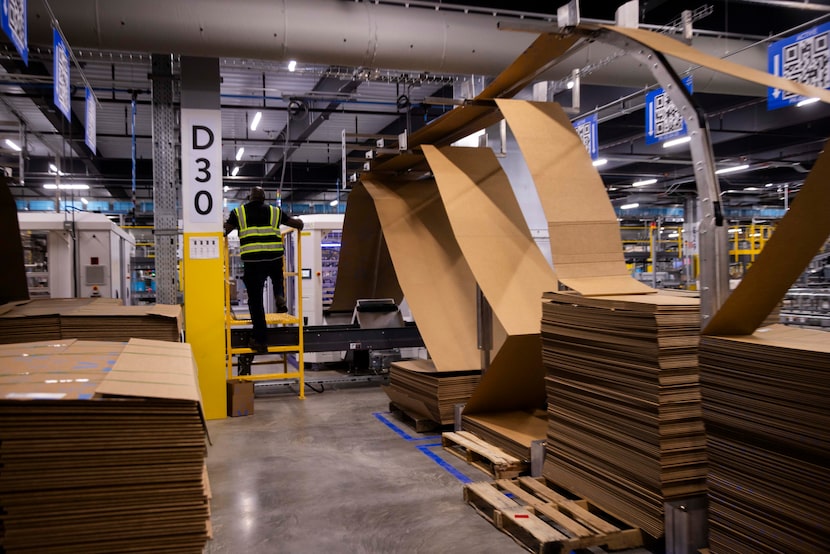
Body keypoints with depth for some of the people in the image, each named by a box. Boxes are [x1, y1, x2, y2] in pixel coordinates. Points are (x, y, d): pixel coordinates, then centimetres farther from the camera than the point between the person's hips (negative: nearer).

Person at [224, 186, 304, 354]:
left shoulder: (238, 212, 9)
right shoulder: (275, 212, 12)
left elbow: (224, 231, 2)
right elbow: (298, 224, 14)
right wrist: (298, 222, 38)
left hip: (252, 262, -1)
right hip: (274, 259, 2)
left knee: (255, 300, 6)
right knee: (277, 277, 37)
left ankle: (260, 340, 8)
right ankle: (280, 298, 8)